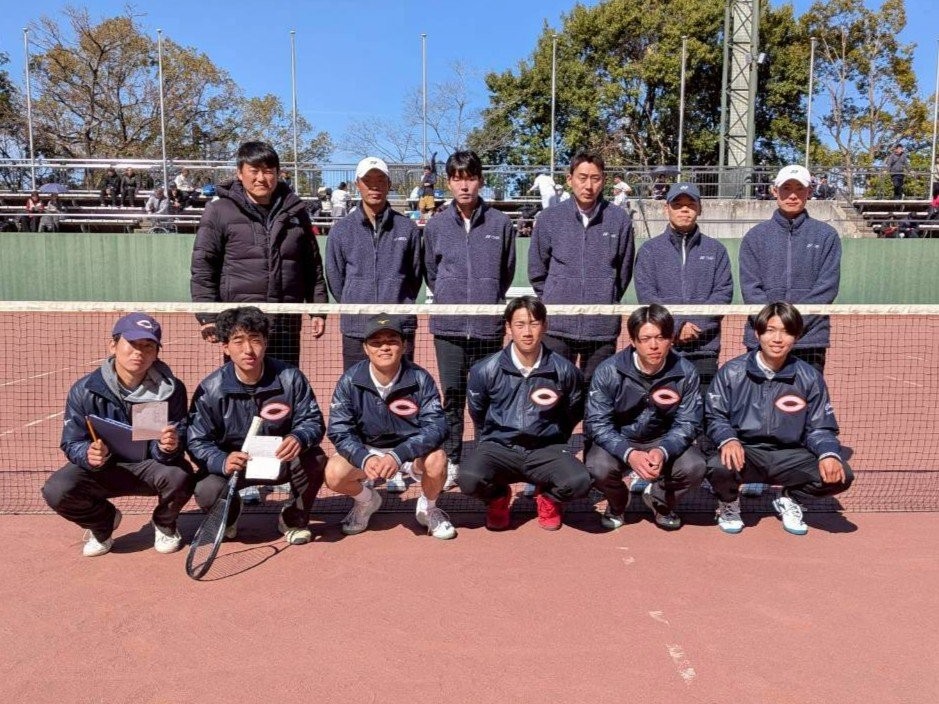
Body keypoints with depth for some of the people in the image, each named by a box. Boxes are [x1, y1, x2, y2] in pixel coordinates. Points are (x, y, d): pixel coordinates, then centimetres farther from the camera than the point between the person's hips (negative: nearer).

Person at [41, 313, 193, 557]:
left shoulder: (171, 389, -15)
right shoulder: (85, 390, -14)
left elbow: (177, 444, -16)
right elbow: (72, 443, -10)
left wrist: (168, 448, -42)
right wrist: (89, 455, -34)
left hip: (151, 466, -1)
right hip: (104, 468, 1)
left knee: (180, 475, -34)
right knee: (56, 491, -26)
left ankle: (164, 524, 5)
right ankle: (103, 521, 11)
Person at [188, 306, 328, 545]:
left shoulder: (290, 378, -12)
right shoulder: (210, 389, -14)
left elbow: (313, 421, -11)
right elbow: (197, 442, -14)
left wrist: (299, 438, -35)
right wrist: (222, 462, -36)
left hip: (281, 459, 0)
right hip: (232, 463, 0)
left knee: (315, 459, -29)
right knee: (206, 492, -29)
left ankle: (293, 519, 1)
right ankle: (229, 513, 13)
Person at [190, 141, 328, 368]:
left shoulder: (294, 210, 12)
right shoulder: (219, 211, 3)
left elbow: (313, 265, 17)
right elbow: (203, 267, 1)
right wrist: (208, 317, -6)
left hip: (287, 321, 3)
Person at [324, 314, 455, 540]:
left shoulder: (420, 379, -17)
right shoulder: (349, 381, -14)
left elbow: (435, 426, -23)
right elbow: (339, 430, -15)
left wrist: (398, 456, -38)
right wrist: (365, 458, -35)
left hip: (412, 448, -1)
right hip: (365, 450, 1)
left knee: (436, 460, -32)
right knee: (334, 474, -25)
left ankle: (427, 508, 4)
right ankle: (366, 500, 13)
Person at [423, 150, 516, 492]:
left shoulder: (500, 223, 1)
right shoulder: (436, 226, 4)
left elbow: (507, 272, 10)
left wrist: (488, 302, 10)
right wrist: (450, 300, 12)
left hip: (489, 326, -1)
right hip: (448, 326, 1)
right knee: (452, 397, 7)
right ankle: (451, 461, 18)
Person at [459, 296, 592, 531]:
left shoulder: (564, 370, -6)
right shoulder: (485, 371, -7)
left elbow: (573, 415, 13)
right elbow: (478, 415, 12)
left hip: (545, 450, 0)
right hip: (499, 449, 0)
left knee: (579, 482, -29)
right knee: (469, 480, -31)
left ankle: (548, 497, 11)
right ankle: (498, 497, 9)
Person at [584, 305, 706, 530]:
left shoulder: (685, 372, -14)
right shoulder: (609, 371, -19)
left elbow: (688, 424, -11)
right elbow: (596, 423, -19)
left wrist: (663, 452, -31)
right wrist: (628, 453, -35)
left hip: (664, 442, 1)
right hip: (619, 441, -1)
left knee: (695, 467, -26)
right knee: (598, 468, -31)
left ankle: (660, 500, 10)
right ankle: (617, 502, 9)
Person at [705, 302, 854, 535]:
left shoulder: (810, 378, 0)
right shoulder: (732, 372, -5)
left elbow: (820, 428, 4)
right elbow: (714, 416, -2)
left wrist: (829, 454, -18)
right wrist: (728, 439, -24)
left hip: (789, 456, 2)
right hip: (744, 453, -2)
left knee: (840, 475, -21)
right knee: (719, 468, -36)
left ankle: (789, 501, 14)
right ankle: (729, 504, 6)